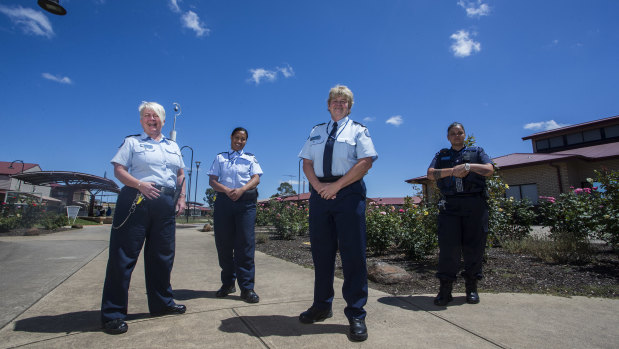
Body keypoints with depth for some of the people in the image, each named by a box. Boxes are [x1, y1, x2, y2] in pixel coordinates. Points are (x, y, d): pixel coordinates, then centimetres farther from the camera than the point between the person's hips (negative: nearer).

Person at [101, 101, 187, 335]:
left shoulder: (173, 146, 19)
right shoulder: (132, 142, 7)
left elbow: (181, 174, 20)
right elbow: (119, 169, -2)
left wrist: (181, 198, 9)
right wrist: (140, 184, -18)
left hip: (165, 203, 5)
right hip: (136, 200, -4)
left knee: (162, 254, 10)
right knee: (124, 255, -3)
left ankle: (161, 303, 24)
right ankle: (112, 314, 6)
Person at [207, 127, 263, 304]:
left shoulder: (251, 158, 17)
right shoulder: (220, 158, 19)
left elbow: (256, 178, 3)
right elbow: (212, 180, 8)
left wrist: (241, 189, -15)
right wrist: (226, 190, -11)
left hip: (246, 201, -1)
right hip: (224, 201, 2)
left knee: (245, 243, -8)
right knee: (223, 242, 3)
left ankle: (247, 287, -3)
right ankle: (228, 283, 19)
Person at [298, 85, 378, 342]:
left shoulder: (358, 130, 8)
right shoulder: (316, 131, 19)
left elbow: (366, 162, -6)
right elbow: (307, 162, 12)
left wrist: (337, 185, -13)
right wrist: (318, 185, -7)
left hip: (348, 192, -4)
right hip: (320, 193, 4)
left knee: (352, 252, -4)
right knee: (321, 251, 8)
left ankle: (356, 314, 8)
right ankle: (322, 306, 23)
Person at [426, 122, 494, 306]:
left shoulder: (477, 152, 20)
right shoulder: (441, 155, 21)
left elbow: (489, 170, 3)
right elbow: (430, 174, 4)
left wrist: (468, 166, -7)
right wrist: (452, 171, -9)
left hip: (475, 205, 1)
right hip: (450, 206, 0)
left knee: (474, 246, 2)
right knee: (448, 246, -7)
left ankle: (471, 287, 14)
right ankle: (445, 288, -1)